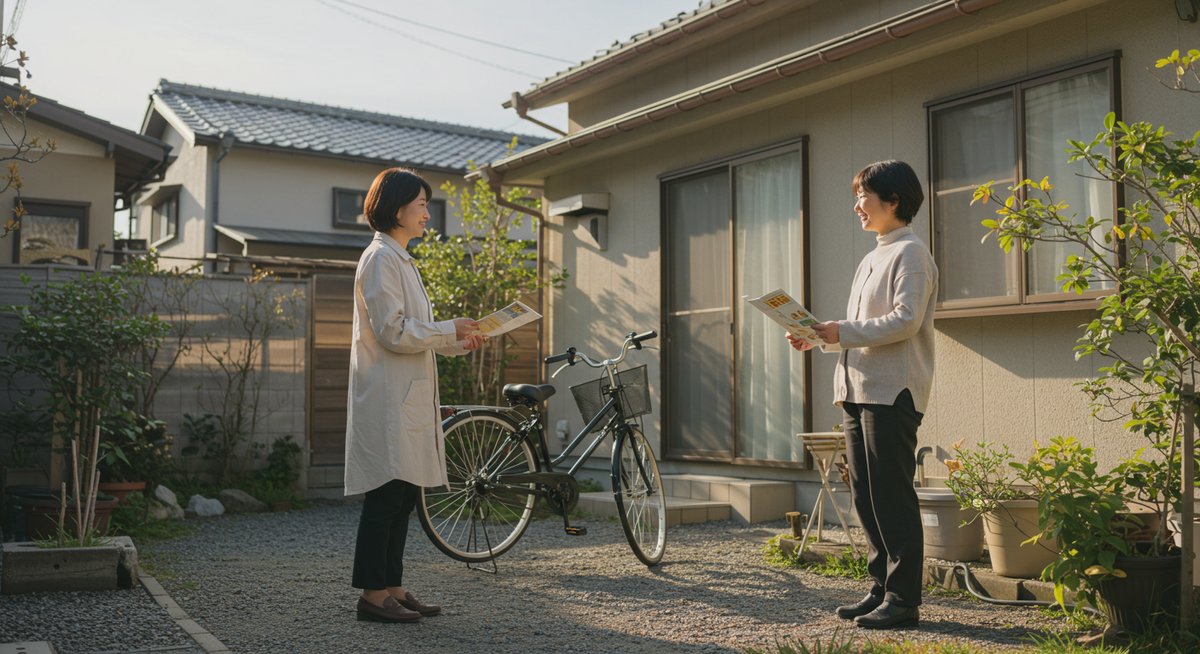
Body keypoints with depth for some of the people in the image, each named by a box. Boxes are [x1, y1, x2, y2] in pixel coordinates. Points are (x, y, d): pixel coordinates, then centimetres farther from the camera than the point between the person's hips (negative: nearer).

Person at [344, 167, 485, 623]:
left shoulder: (400, 260, 21)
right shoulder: (381, 258, -11)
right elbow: (393, 332, -18)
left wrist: (458, 342, 11)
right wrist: (450, 330, -10)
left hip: (408, 397, 10)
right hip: (388, 398, -10)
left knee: (403, 494, 11)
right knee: (387, 494, -6)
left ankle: (392, 588, 17)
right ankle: (373, 594, 1)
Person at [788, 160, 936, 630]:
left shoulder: (910, 253, -6)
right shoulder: (874, 258, 22)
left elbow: (905, 321, -19)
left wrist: (842, 332, -22)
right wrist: (818, 338, 8)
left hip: (892, 392, -9)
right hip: (858, 390, 9)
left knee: (892, 497, -6)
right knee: (866, 496, 10)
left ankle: (903, 599, 1)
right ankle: (882, 588, 19)